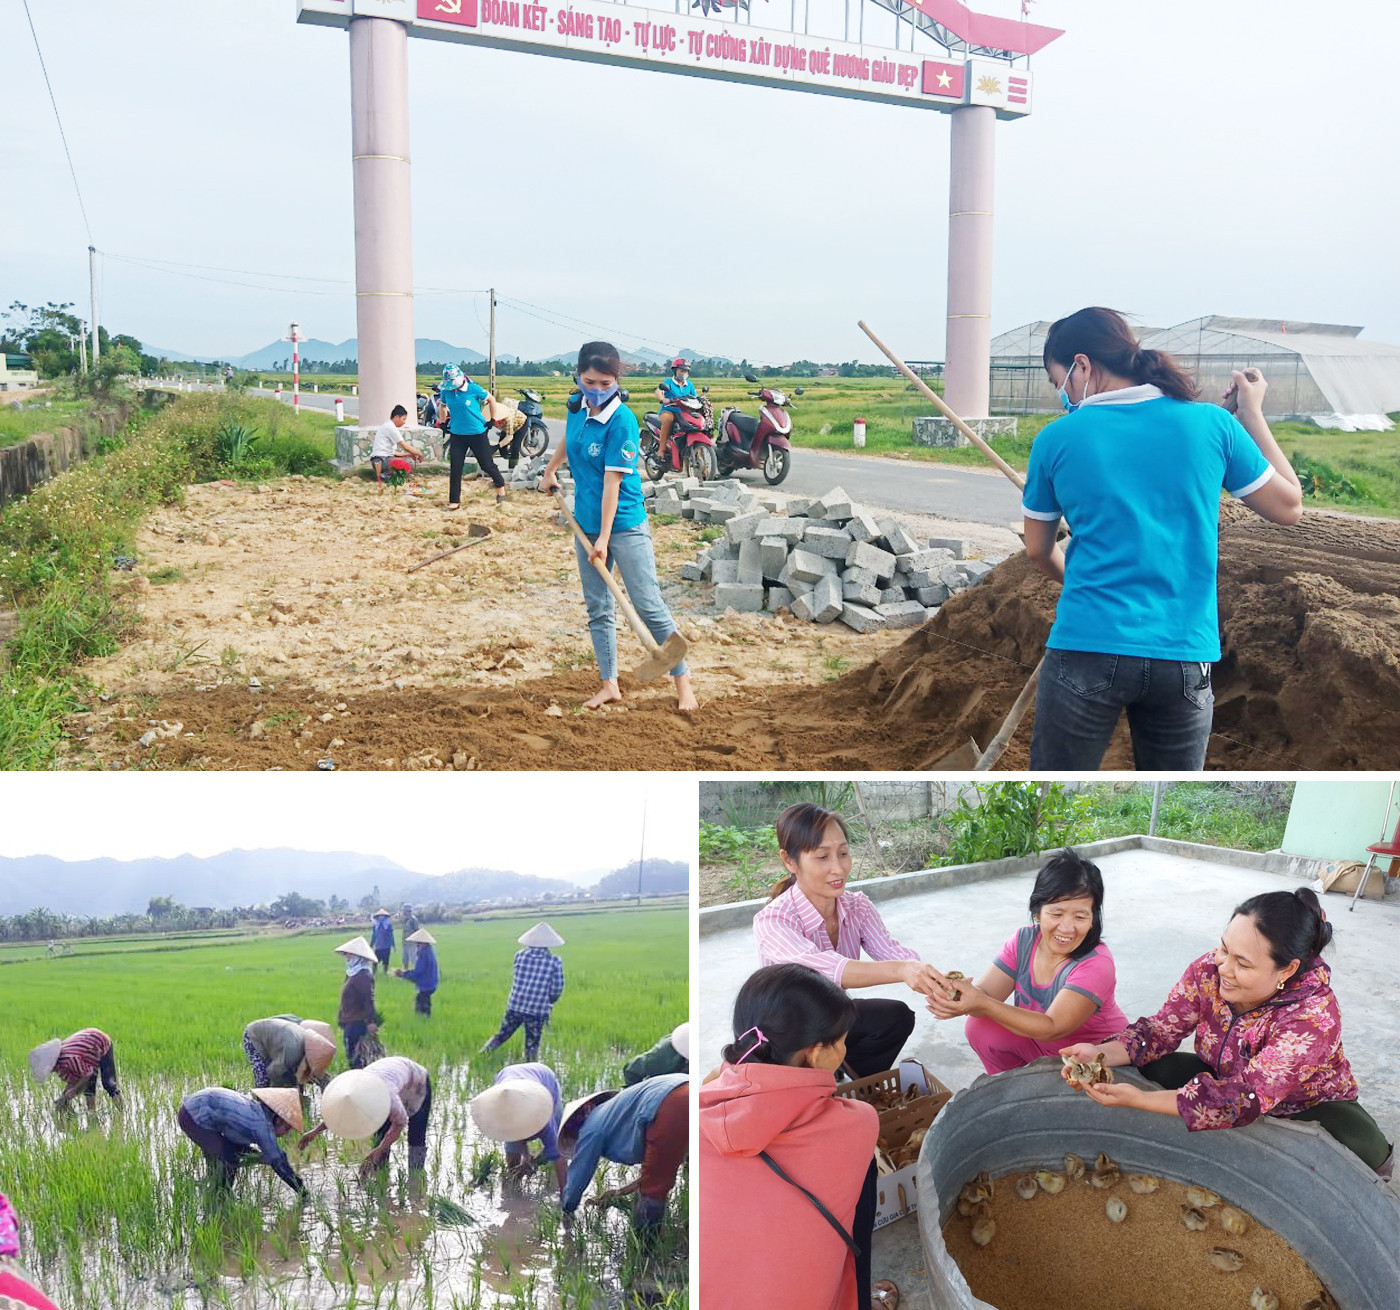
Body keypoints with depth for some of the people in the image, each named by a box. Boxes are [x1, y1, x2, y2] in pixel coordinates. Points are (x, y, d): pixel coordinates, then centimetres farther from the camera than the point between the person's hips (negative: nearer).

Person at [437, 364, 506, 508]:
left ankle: (500, 485, 35)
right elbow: (442, 405, 19)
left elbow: (490, 399, 0)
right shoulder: (446, 391, -2)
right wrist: (444, 423, 13)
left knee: (487, 464, 6)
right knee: (455, 468, -1)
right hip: (457, 435, 3)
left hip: (477, 433, -3)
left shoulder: (474, 388, -14)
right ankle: (454, 501, 8)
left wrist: (492, 419, 1)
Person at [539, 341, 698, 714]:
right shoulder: (577, 406, 1)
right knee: (597, 608, 10)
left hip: (624, 525, -7)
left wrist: (604, 538, -22)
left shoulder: (621, 421, -19)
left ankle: (683, 683, 1)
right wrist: (549, 472, 37)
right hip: (586, 523, 7)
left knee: (649, 606, -6)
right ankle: (609, 684, 19)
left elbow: (612, 481, -21)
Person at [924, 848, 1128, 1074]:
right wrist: (957, 995, -43)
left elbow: (1052, 1029, -34)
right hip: (1042, 1045, 5)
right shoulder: (1024, 940, -10)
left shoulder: (1095, 964, -29)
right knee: (981, 1029, -16)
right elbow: (985, 994, -17)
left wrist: (982, 1004, -45)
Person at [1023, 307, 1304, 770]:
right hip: (1186, 656, 3)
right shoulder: (1213, 423, 1)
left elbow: (1038, 550, 12)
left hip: (1087, 650, -2)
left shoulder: (1057, 439, -1)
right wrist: (1252, 414, 21)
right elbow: (1288, 506, 12)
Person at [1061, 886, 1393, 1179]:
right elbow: (1160, 1030, -13)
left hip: (1306, 1109, -4)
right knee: (1153, 1068, -20)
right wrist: (1103, 1054, -35)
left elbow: (1246, 1100, -41)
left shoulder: (1315, 1016, -37)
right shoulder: (1208, 971, -22)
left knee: (1362, 1149, -34)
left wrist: (1138, 1099, -46)